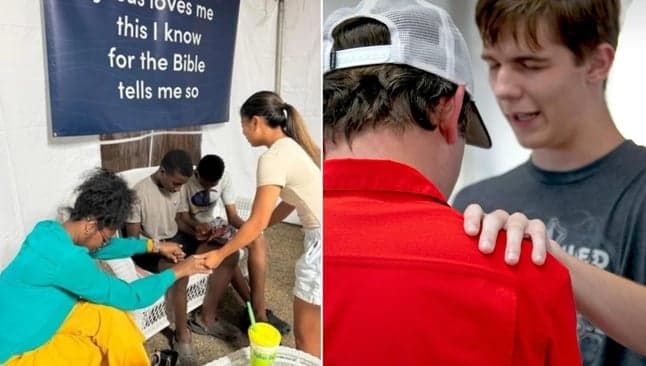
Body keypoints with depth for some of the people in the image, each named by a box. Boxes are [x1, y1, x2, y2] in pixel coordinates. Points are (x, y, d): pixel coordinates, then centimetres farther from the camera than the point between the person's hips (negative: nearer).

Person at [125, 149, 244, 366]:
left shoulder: (177, 187, 0)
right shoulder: (139, 193, -19)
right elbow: (133, 239, -15)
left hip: (175, 239, 7)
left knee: (229, 255, -10)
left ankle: (206, 319, 1)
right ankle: (182, 336, -19)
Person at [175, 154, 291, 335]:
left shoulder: (225, 178, -6)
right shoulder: (186, 182, -15)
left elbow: (232, 215, -5)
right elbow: (181, 218, -12)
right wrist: (197, 225, -33)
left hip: (220, 225, 3)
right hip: (197, 231, -3)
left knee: (258, 240, -26)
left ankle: (257, 311, -28)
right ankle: (255, 310, -22)